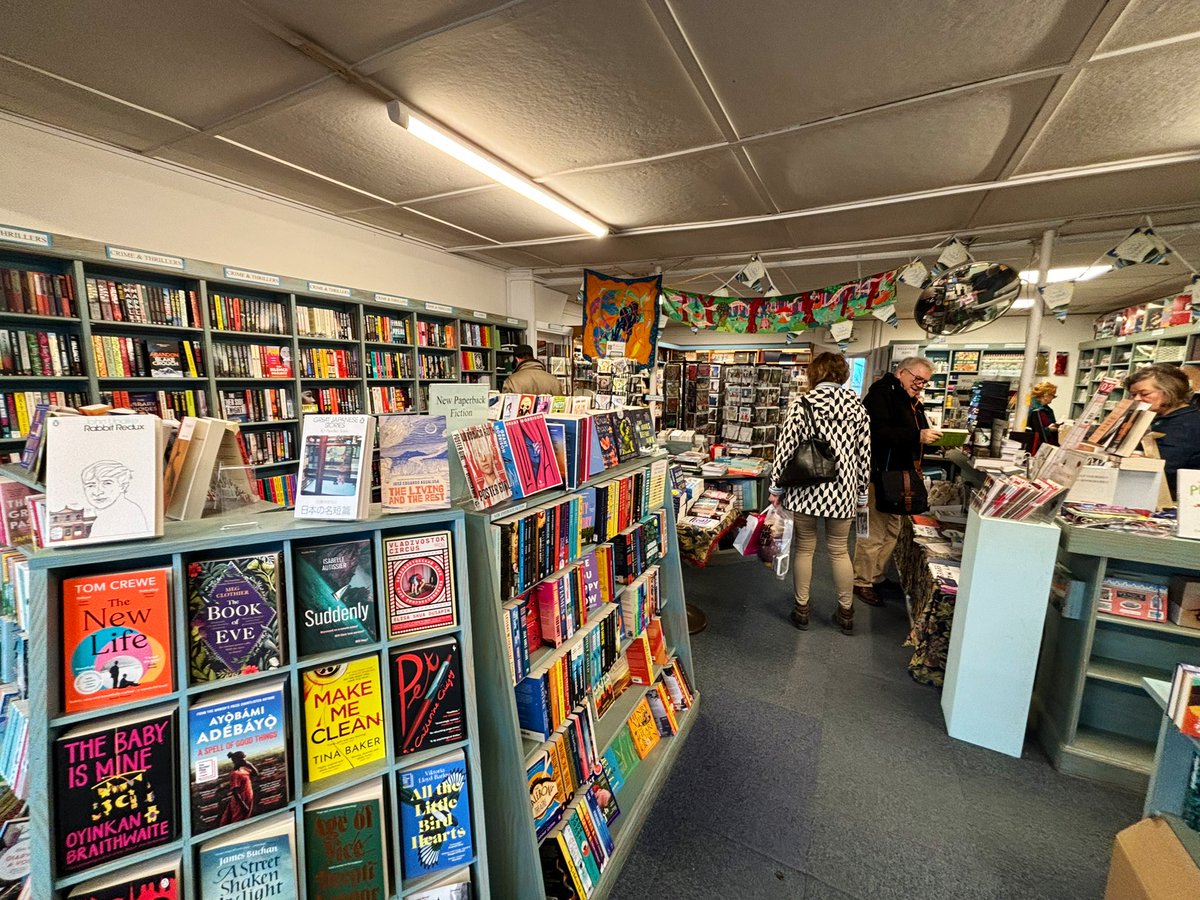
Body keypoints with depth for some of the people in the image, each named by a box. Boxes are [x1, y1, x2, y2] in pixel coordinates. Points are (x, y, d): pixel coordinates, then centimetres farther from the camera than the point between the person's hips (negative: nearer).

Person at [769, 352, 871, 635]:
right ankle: (846, 612, 28)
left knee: (804, 548, 12)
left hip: (805, 490, -2)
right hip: (842, 492, 2)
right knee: (840, 551, 16)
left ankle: (801, 609, 23)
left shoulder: (802, 405, -7)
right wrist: (861, 491, 13)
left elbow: (785, 449, -9)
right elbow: (864, 453, 3)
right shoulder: (856, 406, 0)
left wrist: (777, 489, -1)